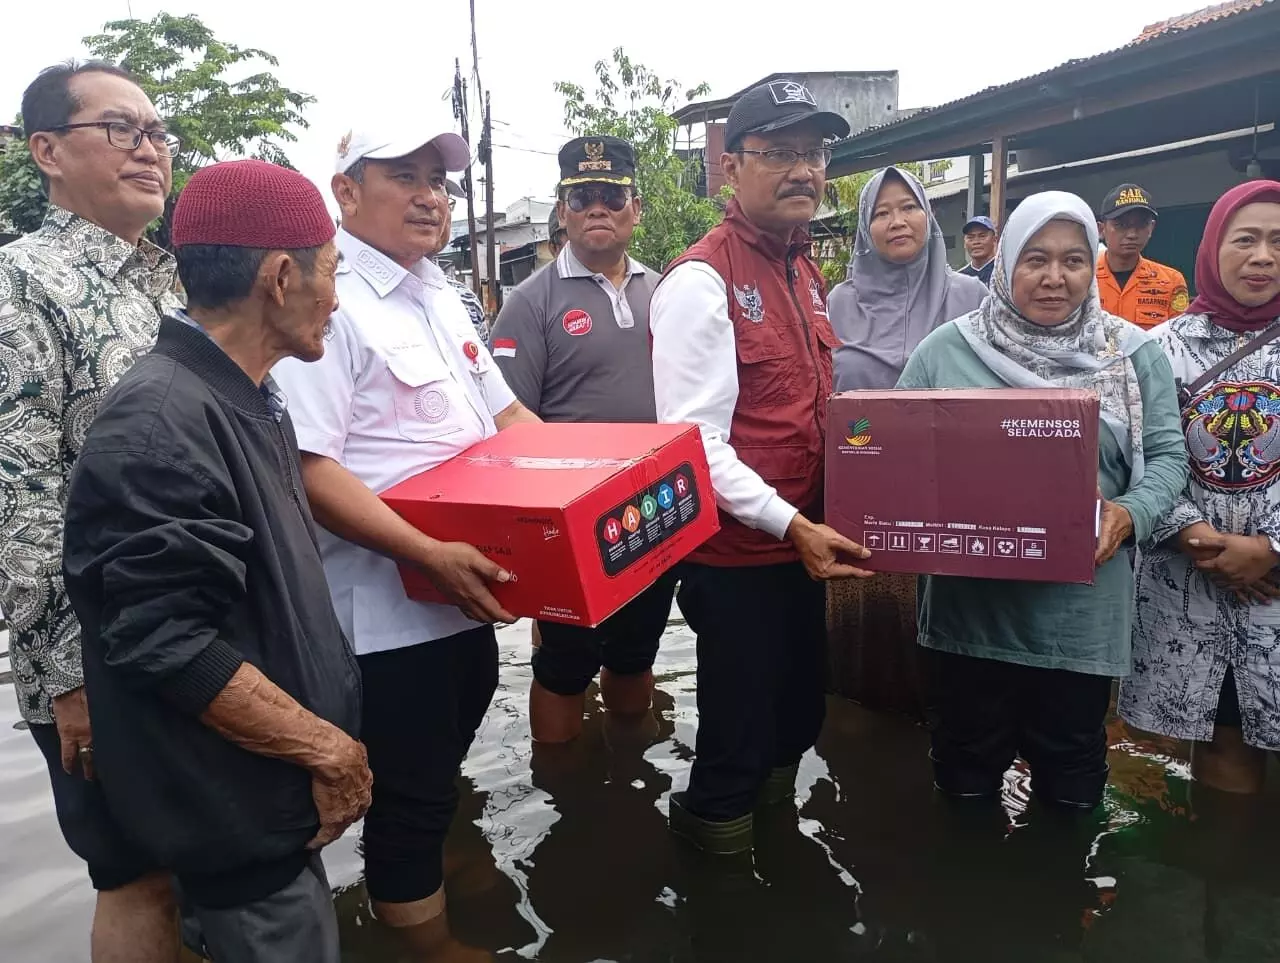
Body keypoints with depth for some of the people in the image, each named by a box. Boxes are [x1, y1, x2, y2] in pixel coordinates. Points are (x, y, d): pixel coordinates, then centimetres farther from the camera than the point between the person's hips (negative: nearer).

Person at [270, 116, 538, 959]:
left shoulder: (439, 296, 12)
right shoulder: (330, 302, -17)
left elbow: (503, 415, 18)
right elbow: (308, 469, -24)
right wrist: (429, 554, -29)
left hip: (467, 595, 9)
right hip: (390, 607, -9)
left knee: (440, 779, 25)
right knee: (409, 797, 9)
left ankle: (423, 881, 47)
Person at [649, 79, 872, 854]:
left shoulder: (806, 272, 10)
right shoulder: (702, 280, -18)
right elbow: (694, 442, -23)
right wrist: (790, 524, -25)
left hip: (802, 543, 9)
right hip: (736, 556, -8)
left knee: (799, 718, 23)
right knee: (740, 742, 8)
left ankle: (772, 816, 47)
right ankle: (715, 823, 34)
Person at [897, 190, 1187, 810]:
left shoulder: (1132, 355, 3)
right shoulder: (946, 348, 1)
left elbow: (1165, 454, 2)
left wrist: (1130, 515, -16)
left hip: (1083, 612, 1)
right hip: (970, 603, 0)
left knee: (1069, 779, 16)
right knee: (968, 764, 17)